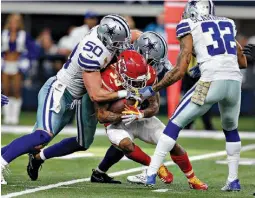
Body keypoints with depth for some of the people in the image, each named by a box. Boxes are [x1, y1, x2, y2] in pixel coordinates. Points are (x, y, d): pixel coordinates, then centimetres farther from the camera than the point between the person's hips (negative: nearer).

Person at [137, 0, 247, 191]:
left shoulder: (190, 27, 7)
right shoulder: (228, 24, 23)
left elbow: (180, 70, 0)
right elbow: (243, 62, 29)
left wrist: (152, 89, 9)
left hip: (212, 82, -4)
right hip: (235, 80, 5)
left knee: (175, 124, 10)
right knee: (231, 129, 30)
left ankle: (150, 174, 6)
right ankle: (233, 180, 26)